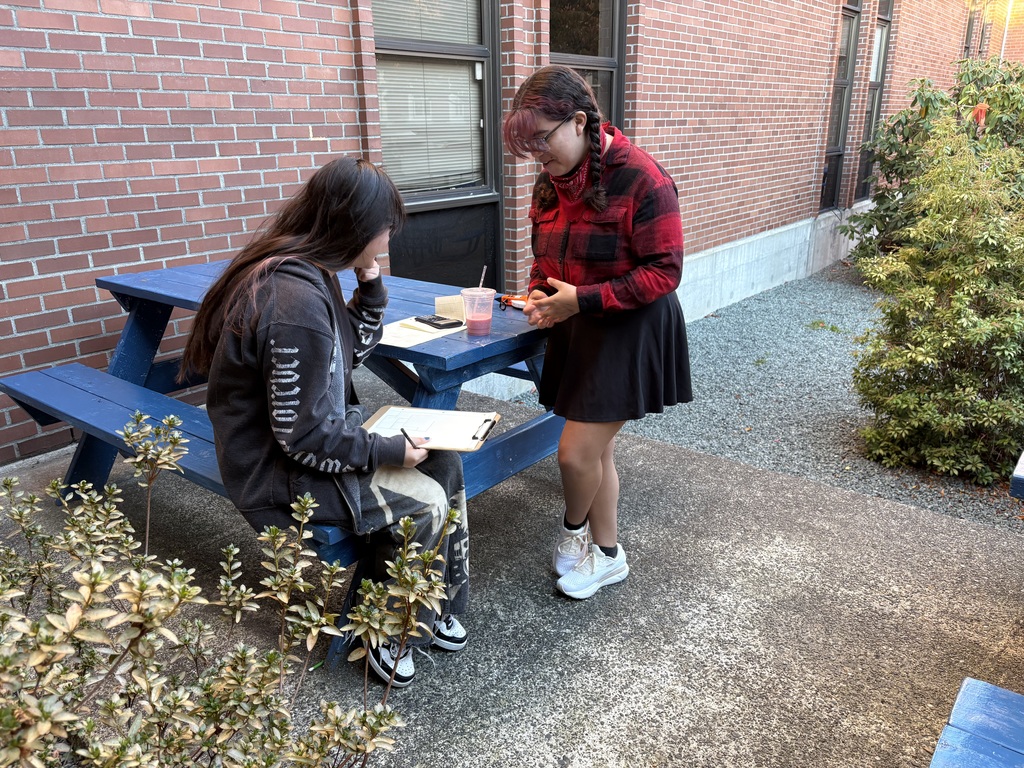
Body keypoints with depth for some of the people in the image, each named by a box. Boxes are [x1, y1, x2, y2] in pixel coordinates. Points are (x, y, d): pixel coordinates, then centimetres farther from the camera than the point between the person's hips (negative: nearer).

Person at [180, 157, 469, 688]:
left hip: (310, 437, 10)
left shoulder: (307, 274, 0)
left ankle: (438, 605, 17)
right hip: (280, 472, -10)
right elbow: (305, 436, -27)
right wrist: (388, 451, -17)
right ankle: (391, 639, 12)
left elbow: (350, 352, 13)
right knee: (425, 503, -13)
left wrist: (370, 291, -1)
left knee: (443, 461, 2)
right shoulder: (295, 301, -30)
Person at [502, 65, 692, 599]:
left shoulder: (640, 178, -19)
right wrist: (539, 294, -6)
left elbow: (664, 272, -19)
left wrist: (582, 300, -25)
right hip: (577, 330, 7)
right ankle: (608, 555, 33)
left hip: (630, 332, -7)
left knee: (576, 452, -6)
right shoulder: (551, 181, 5)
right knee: (595, 449, 15)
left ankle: (574, 530, 27)